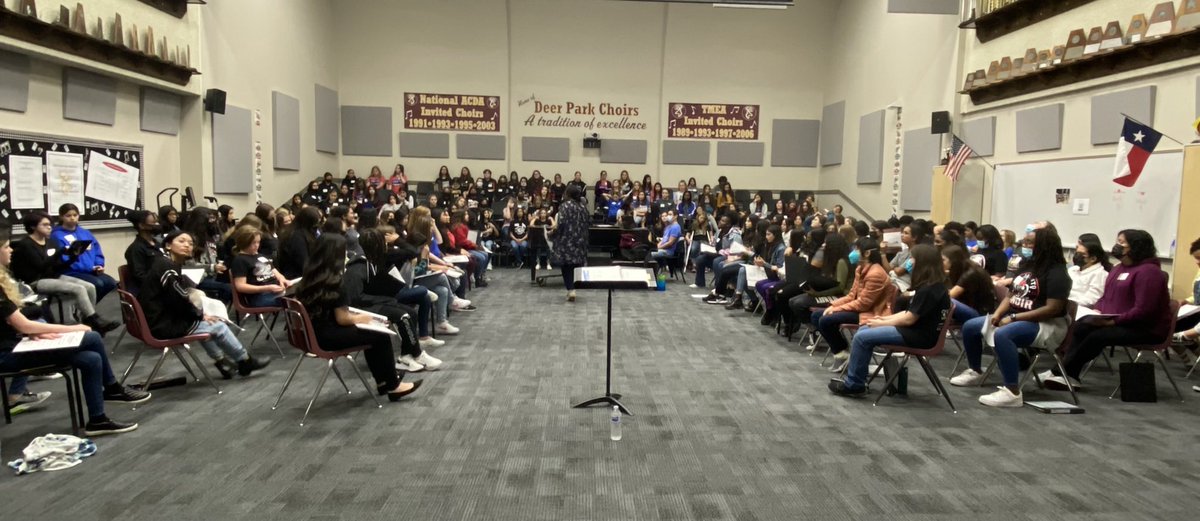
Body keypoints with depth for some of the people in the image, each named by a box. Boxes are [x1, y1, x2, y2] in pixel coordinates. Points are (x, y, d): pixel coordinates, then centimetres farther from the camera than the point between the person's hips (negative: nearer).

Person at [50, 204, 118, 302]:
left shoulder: (85, 232, 20)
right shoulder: (57, 236, -2)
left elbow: (97, 252, 18)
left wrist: (99, 266, -3)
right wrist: (90, 268, -16)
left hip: (92, 271, 6)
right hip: (72, 273, -6)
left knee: (111, 283, -18)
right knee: (97, 284, -30)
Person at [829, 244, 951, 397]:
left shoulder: (928, 289, -20)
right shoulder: (932, 285, 12)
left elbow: (909, 319, -20)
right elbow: (911, 313, 15)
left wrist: (882, 323, -8)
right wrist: (885, 318, 7)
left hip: (920, 336, -11)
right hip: (916, 330, 11)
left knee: (862, 337, -15)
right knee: (864, 330, 9)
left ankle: (854, 385, -4)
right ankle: (856, 377, 9)